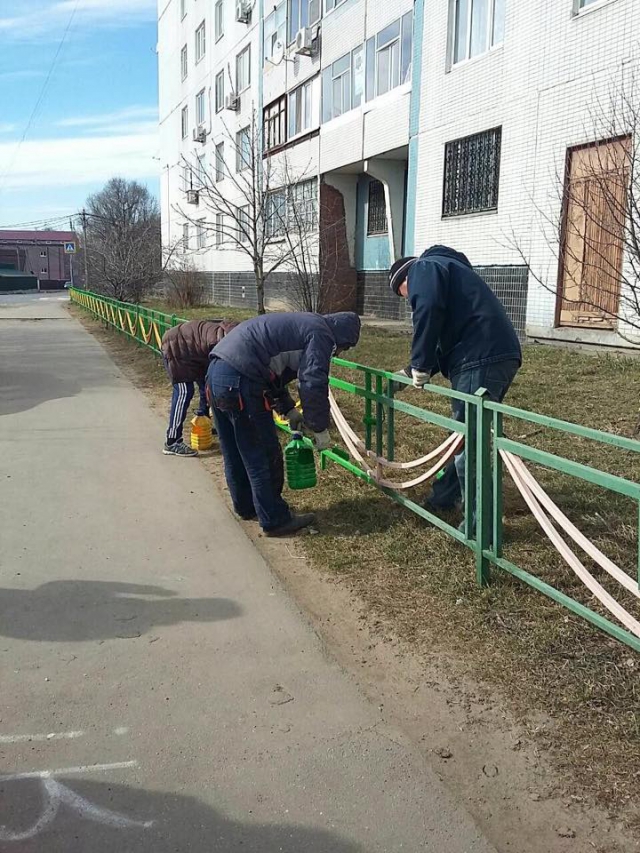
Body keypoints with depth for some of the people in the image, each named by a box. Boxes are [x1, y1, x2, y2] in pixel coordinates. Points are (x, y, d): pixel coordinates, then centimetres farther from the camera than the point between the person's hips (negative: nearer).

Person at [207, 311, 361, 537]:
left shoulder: (301, 324, 26)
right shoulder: (321, 334, -3)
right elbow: (313, 384, -12)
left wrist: (289, 410, 28)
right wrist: (320, 429, -2)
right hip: (240, 381, -10)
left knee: (234, 454, 22)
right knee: (264, 458, 2)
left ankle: (246, 506, 38)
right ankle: (275, 520, 12)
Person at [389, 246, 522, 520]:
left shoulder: (423, 267, 7)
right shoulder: (448, 269, 35)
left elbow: (428, 311, -14)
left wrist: (421, 365, -6)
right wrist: (414, 371, 24)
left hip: (480, 359, -10)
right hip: (502, 355, 10)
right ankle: (444, 497, 32)